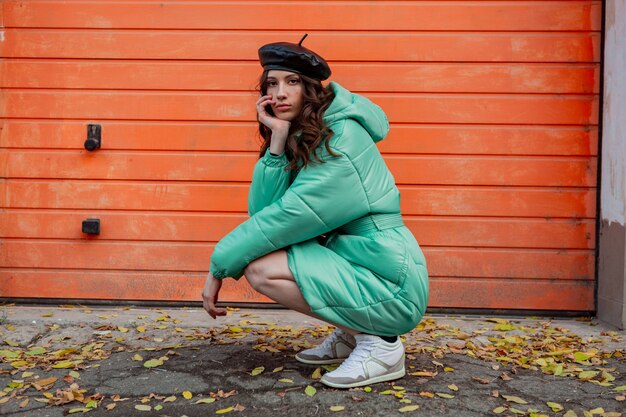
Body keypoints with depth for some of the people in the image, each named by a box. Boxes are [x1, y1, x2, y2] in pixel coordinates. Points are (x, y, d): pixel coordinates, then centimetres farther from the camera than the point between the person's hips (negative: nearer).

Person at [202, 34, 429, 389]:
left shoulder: (343, 137, -17)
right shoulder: (299, 139, 7)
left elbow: (288, 217, -21)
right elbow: (262, 213, -5)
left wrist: (220, 266, -12)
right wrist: (277, 141, -13)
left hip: (391, 283, -8)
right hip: (352, 262, 9)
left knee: (260, 268, -16)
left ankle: (379, 341, -6)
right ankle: (352, 333, 11)